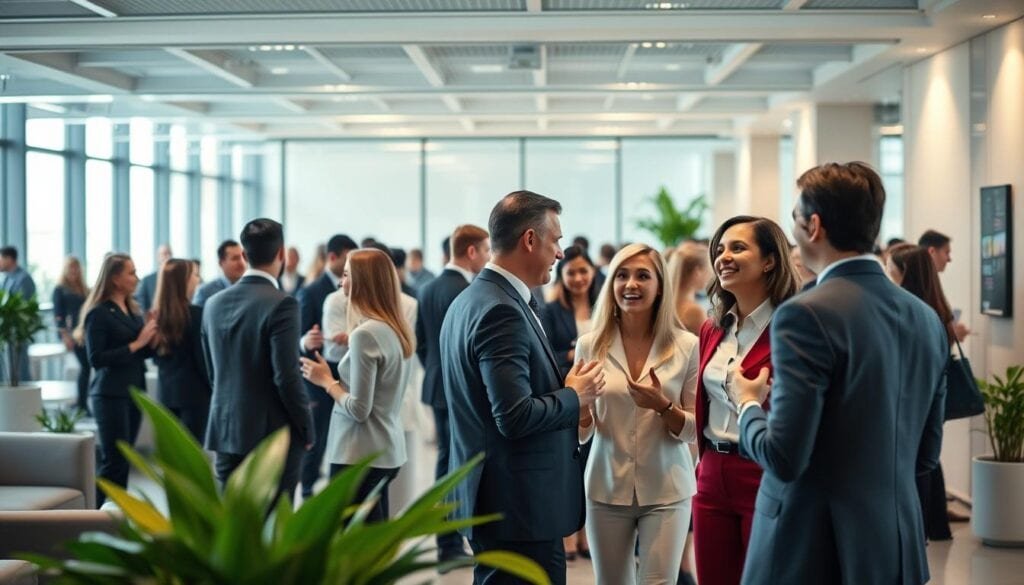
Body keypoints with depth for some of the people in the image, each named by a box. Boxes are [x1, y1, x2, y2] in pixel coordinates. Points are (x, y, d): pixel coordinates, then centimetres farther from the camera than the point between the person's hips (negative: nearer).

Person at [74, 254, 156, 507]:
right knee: (113, 462, -6)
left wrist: (150, 339, -7)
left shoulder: (133, 309, 11)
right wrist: (136, 344, -18)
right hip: (110, 395, -7)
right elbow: (96, 359, -18)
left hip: (134, 392, 7)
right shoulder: (98, 313, -10)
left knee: (122, 460, 10)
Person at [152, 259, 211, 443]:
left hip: (166, 392, 6)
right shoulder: (195, 313, -14)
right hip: (194, 392, -6)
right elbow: (202, 358, -12)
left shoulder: (158, 314, 5)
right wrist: (215, 389, -2)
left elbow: (156, 357, 11)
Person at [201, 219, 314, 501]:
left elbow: (213, 372, 13)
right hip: (273, 435, -6)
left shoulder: (214, 304, 6)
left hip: (225, 433, 6)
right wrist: (307, 430, -6)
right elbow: (286, 377, -17)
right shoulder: (281, 304, -15)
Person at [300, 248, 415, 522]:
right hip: (386, 451, 9)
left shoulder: (365, 334, -18)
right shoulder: (398, 331, 8)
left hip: (360, 456, -9)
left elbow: (359, 410, -18)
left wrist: (326, 381, -5)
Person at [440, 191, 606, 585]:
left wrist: (564, 389, 15)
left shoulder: (469, 300, 13)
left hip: (490, 500, 10)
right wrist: (575, 396, -9)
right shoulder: (501, 311, -19)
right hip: (521, 507, -10)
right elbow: (515, 416, -24)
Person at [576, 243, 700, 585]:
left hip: (666, 491, -1)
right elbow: (582, 434, 2)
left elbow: (695, 429, -2)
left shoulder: (687, 345, -5)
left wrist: (663, 406, -21)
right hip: (607, 490, 2)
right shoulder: (591, 345, -2)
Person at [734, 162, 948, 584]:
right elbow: (925, 455, 11)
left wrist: (749, 403, -1)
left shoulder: (806, 315, -17)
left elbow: (784, 457, -19)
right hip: (899, 551, 7)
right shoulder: (926, 319, 5)